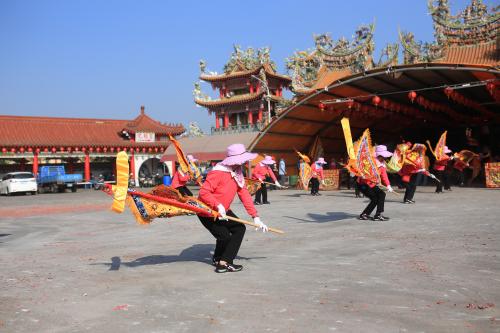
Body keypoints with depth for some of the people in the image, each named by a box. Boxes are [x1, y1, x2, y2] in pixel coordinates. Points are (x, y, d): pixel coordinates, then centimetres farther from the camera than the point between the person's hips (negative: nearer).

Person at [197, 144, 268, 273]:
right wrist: (218, 205, -39)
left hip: (224, 211, 9)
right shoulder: (217, 172, -27)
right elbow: (203, 192, -31)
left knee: (240, 228, 3)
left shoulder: (237, 172, -1)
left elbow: (244, 194, -3)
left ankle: (224, 261, 9)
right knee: (224, 236, -13)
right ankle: (219, 260, 13)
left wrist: (255, 217, -9)